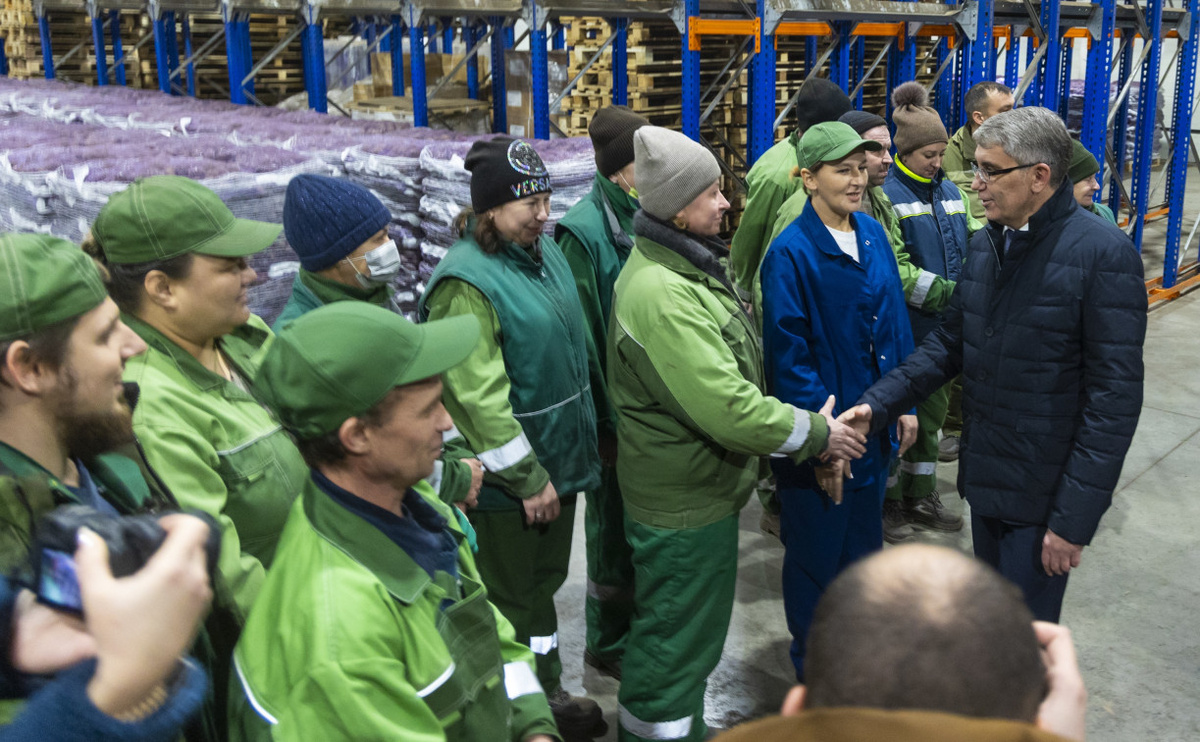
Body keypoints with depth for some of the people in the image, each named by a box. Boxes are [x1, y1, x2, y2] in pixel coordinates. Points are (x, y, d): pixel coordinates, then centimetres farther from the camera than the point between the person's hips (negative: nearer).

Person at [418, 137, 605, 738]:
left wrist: (584, 438, 19)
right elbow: (479, 400, -25)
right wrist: (529, 478, -19)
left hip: (559, 458, 9)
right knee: (514, 598, 9)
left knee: (546, 580, 23)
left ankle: (547, 691, 42)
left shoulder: (544, 252, 5)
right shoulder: (466, 282, -23)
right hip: (506, 482, -9)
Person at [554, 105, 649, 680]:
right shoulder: (584, 230, -17)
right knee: (613, 525, 9)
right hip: (616, 411, -7)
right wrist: (602, 423, -17)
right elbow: (581, 336, -18)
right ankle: (608, 643, 28)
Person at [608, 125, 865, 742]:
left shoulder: (687, 264, 6)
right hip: (683, 504, -11)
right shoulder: (663, 296, -29)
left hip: (698, 489, 11)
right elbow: (728, 409, -29)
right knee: (675, 644, 6)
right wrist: (816, 434, -16)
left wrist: (810, 427, 10)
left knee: (691, 636, 27)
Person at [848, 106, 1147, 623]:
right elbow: (950, 343, 14)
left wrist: (1074, 518, -19)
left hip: (1044, 496, -7)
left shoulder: (1104, 254, -17)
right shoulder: (986, 243, 7)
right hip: (985, 479, 7)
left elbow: (1115, 397, -18)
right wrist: (878, 404, 0)